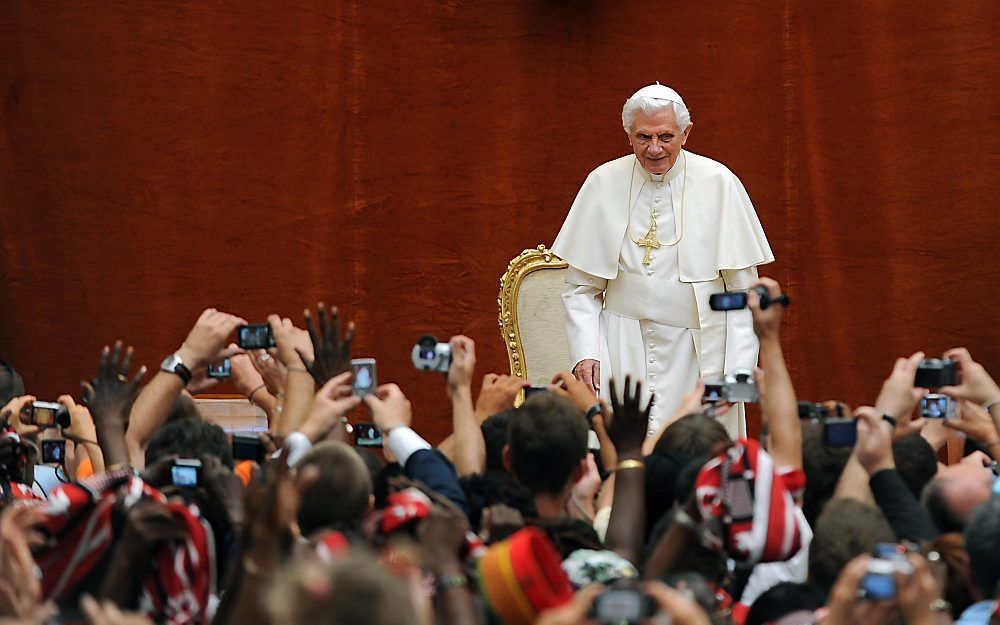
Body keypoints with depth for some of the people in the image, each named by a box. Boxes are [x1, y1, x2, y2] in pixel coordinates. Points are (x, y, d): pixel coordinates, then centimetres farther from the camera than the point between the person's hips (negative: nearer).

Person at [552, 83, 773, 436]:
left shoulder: (719, 185, -3)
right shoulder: (603, 184, 0)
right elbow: (581, 288, 7)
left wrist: (739, 369, -9)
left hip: (700, 354, -1)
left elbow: (743, 292, -1)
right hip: (624, 352, 1)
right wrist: (585, 353, -7)